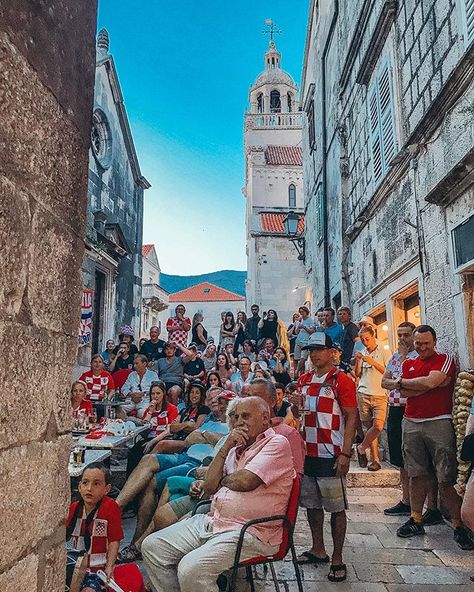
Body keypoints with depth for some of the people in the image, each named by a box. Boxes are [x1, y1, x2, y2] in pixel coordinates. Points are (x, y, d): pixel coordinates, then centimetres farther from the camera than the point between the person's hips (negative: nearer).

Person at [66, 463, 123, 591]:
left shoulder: (110, 507, -14)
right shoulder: (74, 508, 2)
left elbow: (114, 541, -12)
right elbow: (64, 536, 13)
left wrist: (109, 567, -20)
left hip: (97, 569, -5)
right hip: (76, 566, 5)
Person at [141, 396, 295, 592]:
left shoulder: (277, 443, -6)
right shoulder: (236, 448, 18)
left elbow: (245, 481, -19)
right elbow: (209, 487, 9)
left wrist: (222, 479, 3)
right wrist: (225, 447, 1)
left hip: (249, 532, -8)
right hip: (212, 522, 8)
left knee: (191, 569, -28)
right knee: (152, 546, 1)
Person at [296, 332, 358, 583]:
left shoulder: (341, 380, -8)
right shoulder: (304, 380, 11)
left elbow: (351, 417, -10)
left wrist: (345, 453, -16)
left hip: (330, 454, -6)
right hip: (307, 451, 6)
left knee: (336, 507, 3)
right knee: (311, 503, 15)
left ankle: (337, 559, 14)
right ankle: (318, 550, 30)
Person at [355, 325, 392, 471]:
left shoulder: (384, 351, 2)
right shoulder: (362, 353, 16)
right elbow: (357, 374, 15)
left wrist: (373, 362, -12)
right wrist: (358, 361, -1)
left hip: (380, 395, -4)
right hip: (363, 394, 4)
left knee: (378, 426, -15)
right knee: (369, 427, 2)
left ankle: (361, 448, 7)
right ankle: (375, 460, 7)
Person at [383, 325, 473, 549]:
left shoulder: (445, 360, 0)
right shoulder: (408, 364, 14)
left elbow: (430, 381, -16)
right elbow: (404, 392, 1)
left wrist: (401, 382, -2)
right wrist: (431, 384, -9)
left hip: (439, 422, -4)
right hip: (411, 423, 5)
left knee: (447, 477, -4)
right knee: (416, 475, 10)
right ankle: (416, 520, 19)